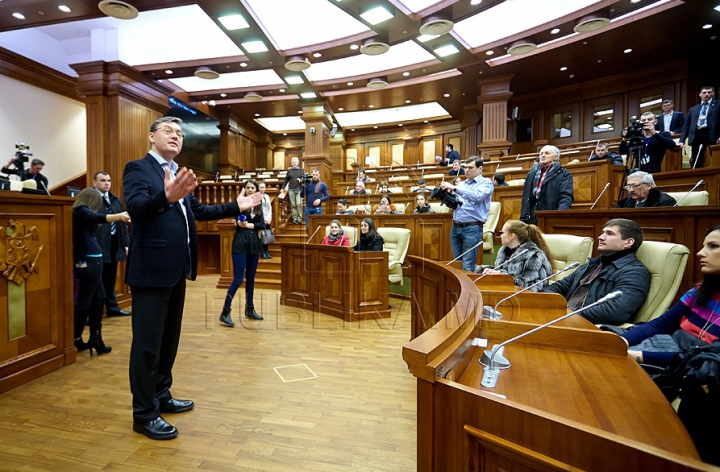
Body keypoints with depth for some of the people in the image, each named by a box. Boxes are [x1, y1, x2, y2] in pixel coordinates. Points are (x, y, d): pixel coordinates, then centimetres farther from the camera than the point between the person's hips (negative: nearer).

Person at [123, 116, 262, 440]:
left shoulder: (179, 174, 15)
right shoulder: (138, 169, -8)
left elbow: (197, 211, 17)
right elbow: (135, 207, -25)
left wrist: (236, 207, 12)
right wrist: (167, 197, -45)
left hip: (176, 269, 8)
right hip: (151, 270, -8)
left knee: (169, 338, 18)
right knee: (147, 343, 1)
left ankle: (161, 396, 34)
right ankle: (144, 413, 15)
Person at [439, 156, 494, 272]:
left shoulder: (486, 183, 0)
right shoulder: (461, 184, 18)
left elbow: (477, 197, -19)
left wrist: (455, 188, -22)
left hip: (472, 228, -6)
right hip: (456, 227, 6)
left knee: (467, 267, -6)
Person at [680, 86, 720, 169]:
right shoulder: (693, 109, 22)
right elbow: (686, 126, 18)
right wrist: (682, 140, 7)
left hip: (712, 137, -3)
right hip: (696, 137, 3)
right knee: (696, 164, 1)